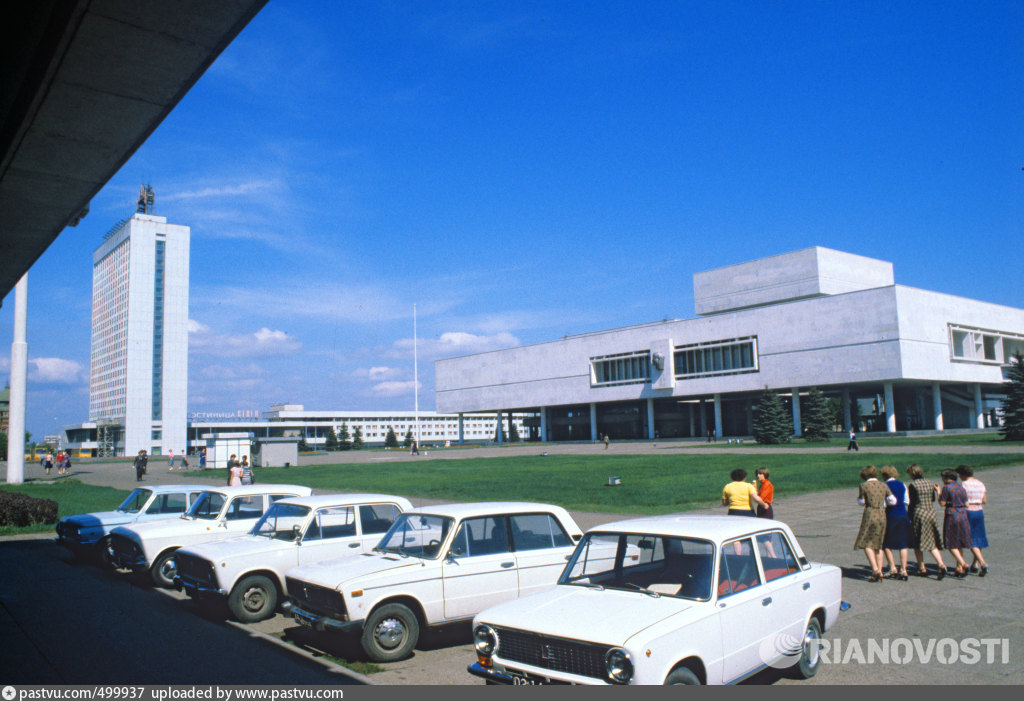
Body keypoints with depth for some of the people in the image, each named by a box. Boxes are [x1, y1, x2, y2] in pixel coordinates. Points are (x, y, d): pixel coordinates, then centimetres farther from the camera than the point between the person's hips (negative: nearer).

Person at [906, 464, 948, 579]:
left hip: (919, 514, -5)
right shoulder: (930, 484, 6)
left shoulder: (912, 485, -10)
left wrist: (909, 518, -3)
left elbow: (912, 503, -10)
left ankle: (922, 568, 10)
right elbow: (933, 500, 15)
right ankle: (941, 564, -8)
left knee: (917, 543, 8)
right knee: (932, 543, 10)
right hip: (931, 514, 5)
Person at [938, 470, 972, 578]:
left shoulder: (947, 487, -11)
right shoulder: (962, 487, 9)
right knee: (959, 544, 14)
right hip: (963, 516, 7)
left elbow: (942, 503, -10)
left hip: (952, 517, -7)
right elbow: (966, 504, 10)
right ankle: (959, 569, 16)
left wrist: (939, 492, 2)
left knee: (951, 545, -1)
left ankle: (963, 564, -18)